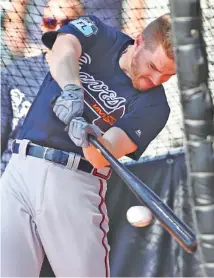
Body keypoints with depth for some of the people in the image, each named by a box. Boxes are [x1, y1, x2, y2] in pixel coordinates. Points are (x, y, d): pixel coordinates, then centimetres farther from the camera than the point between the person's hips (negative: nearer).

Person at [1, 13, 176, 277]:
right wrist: (72, 89, -34)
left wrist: (90, 140, -35)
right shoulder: (96, 33, 7)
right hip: (21, 168, 1)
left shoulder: (154, 105, 0)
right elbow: (63, 51, -15)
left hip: (77, 183, -1)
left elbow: (104, 156, -13)